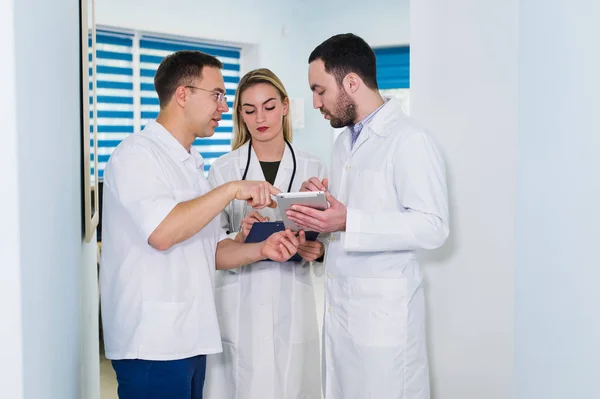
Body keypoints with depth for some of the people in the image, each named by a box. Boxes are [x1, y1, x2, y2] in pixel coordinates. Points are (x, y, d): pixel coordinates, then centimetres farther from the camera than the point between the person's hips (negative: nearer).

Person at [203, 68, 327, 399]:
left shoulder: (312, 168, 5)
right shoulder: (223, 169, 1)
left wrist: (317, 249, -14)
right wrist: (239, 238, -21)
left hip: (292, 304, 1)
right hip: (240, 305, -1)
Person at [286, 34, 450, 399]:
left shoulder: (409, 139, -12)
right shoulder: (345, 141, 17)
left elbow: (432, 227, -20)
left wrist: (348, 222, -25)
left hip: (382, 311, -8)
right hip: (339, 306, 8)